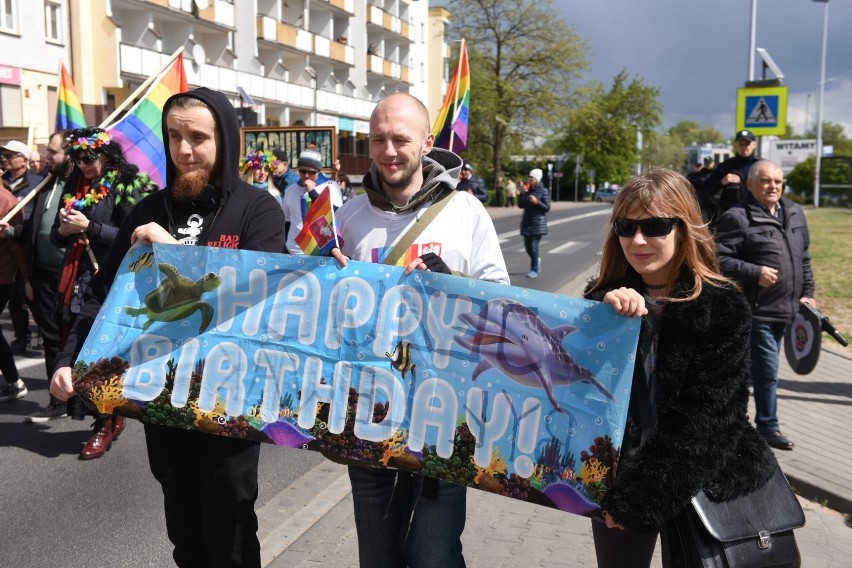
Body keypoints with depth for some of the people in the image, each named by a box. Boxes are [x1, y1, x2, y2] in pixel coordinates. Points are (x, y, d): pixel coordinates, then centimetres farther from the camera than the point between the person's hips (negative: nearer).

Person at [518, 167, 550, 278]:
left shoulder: (543, 191, -5)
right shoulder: (527, 191, 9)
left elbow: (547, 208, -8)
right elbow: (520, 205, 5)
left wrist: (537, 202, -21)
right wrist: (523, 193, -6)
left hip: (538, 223, -5)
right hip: (527, 222, 5)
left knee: (533, 246, -10)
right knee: (528, 246, 8)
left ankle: (534, 270, 1)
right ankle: (537, 258, 37)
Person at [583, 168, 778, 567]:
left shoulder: (723, 308, -12)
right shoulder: (602, 297, -1)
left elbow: (706, 419, -15)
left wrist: (637, 495, -19)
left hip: (695, 486, -3)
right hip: (613, 476, 3)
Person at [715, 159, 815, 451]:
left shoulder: (795, 213, 12)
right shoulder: (737, 217, -13)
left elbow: (804, 258, 20)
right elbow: (720, 259, -17)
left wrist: (807, 292, 14)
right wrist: (755, 272, -23)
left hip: (786, 309, 7)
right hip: (757, 310, -7)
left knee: (765, 369, 19)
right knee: (767, 371, -2)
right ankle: (768, 426, 14)